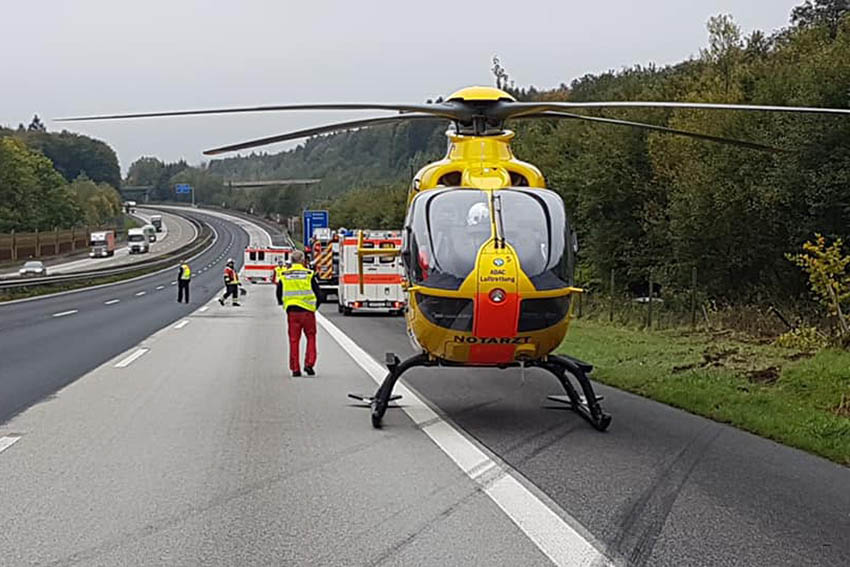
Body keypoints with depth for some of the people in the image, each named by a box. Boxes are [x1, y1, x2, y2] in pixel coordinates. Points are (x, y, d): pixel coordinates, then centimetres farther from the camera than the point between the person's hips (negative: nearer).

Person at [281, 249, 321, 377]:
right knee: (311, 337, 12)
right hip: (307, 311, -2)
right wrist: (315, 307, 15)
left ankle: (295, 369, 6)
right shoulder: (309, 274, -4)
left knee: (294, 340, 6)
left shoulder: (284, 275, 3)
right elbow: (318, 294, -1)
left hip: (291, 311, 2)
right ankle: (309, 364, 0)